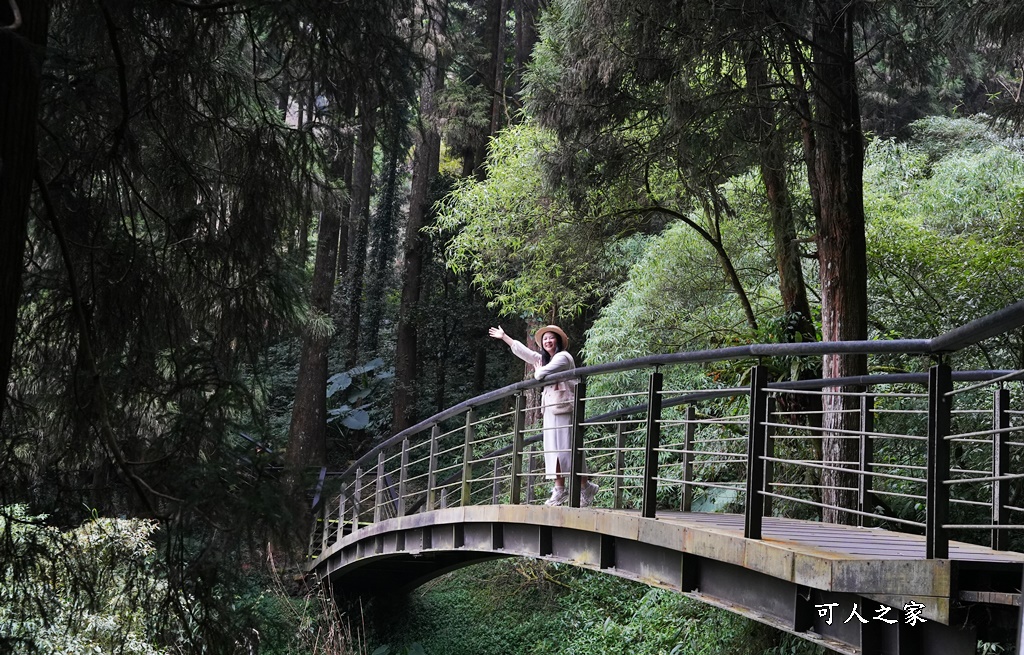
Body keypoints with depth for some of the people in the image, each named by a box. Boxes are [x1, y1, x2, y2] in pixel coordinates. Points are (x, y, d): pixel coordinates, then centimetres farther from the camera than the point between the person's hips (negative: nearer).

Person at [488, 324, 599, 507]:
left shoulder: (563, 357, -8)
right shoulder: (545, 358, 20)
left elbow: (542, 374, -20)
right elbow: (523, 351, 27)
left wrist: (537, 371, 3)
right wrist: (504, 337, 31)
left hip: (564, 409, -9)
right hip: (551, 410, 9)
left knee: (566, 449, -11)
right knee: (554, 449, 4)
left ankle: (587, 486, -5)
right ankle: (559, 489, 3)